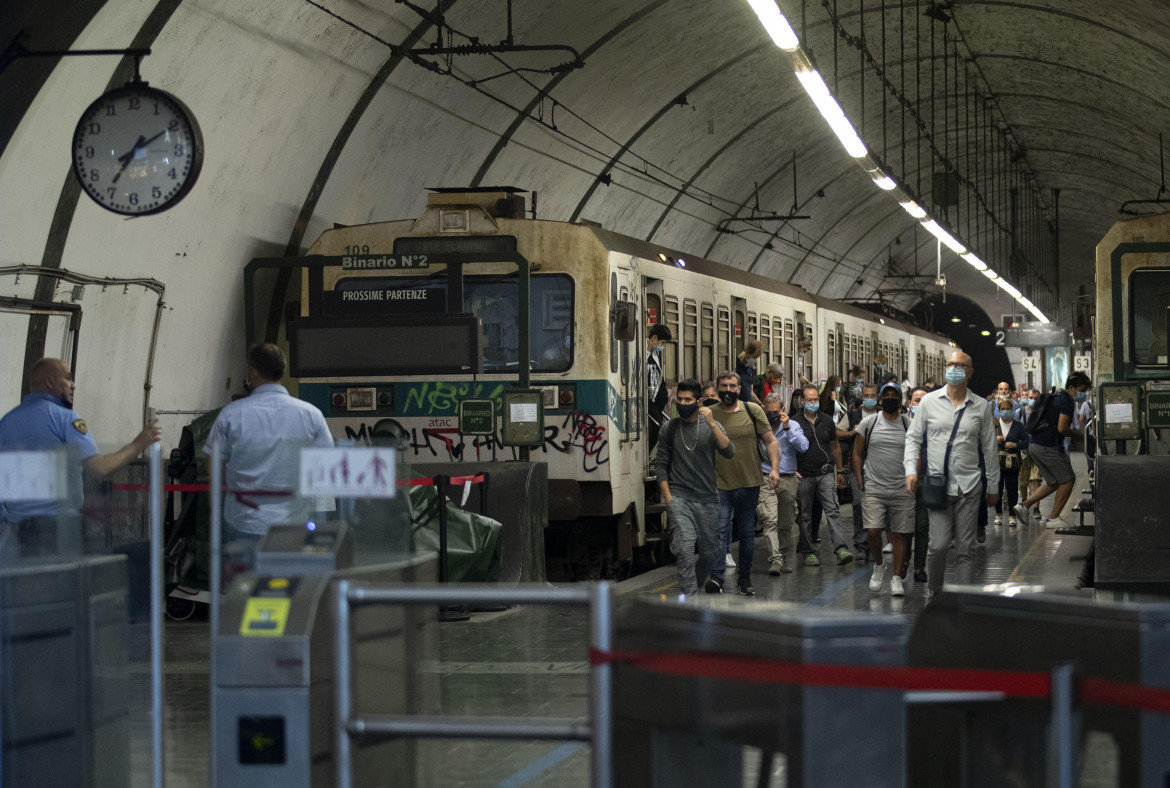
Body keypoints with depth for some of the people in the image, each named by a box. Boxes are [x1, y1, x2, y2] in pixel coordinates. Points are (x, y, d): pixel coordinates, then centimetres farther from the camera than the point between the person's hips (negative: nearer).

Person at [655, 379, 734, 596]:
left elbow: (729, 452, -13)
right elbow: (660, 464, 10)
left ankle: (692, 585, 34)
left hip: (707, 499, 1)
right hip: (679, 498, -1)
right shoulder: (669, 429, 6)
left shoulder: (710, 426, 3)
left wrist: (712, 424, -22)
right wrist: (667, 496, 0)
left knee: (709, 552, 9)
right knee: (685, 549, -17)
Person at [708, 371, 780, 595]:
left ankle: (744, 578, 23)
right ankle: (716, 577, -21)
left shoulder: (752, 410, 3)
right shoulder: (710, 414, 1)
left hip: (749, 483, 2)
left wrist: (775, 468, -7)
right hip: (721, 484, -2)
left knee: (747, 532, 11)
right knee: (721, 530, -15)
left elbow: (770, 441, 5)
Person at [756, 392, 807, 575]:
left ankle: (783, 559, 22)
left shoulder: (792, 426, 6)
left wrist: (787, 428, -14)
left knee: (786, 524, 10)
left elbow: (803, 447, -10)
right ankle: (775, 560, -24)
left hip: (788, 479, 2)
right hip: (766, 479, -2)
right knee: (770, 520, -17)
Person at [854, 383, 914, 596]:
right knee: (873, 531, -12)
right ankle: (879, 565, 14)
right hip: (873, 488, -1)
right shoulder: (868, 423, 5)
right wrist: (860, 482, 1)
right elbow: (857, 454, 9)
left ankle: (896, 578, 10)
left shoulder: (909, 425, 5)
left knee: (900, 535, 1)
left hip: (902, 490, 1)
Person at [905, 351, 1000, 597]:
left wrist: (993, 486, 13)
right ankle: (933, 590, 15)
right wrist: (911, 469, -4)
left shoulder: (980, 407, 6)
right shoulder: (930, 401, 4)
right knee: (939, 544, -7)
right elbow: (913, 437, 9)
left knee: (966, 547, 3)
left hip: (969, 486, 1)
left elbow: (990, 448, 12)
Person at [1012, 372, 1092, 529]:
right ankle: (1054, 519, 4)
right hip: (1049, 448, -9)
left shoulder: (1054, 397, 20)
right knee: (1067, 479, 3)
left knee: (1053, 482, 17)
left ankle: (1024, 505, 8)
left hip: (1035, 446, 9)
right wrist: (1078, 433, -3)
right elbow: (1061, 428, -21)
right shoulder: (1067, 401, -12)